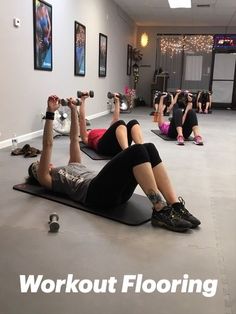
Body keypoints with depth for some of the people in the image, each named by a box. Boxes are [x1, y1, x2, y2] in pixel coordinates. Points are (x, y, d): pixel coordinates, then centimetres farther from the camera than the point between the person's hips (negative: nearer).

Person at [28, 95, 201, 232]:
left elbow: (74, 139, 39)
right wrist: (50, 113, 3)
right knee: (137, 150, -27)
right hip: (96, 193, -7)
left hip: (117, 191, 7)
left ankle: (176, 205, -25)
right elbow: (47, 145, 7)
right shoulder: (47, 179, 20)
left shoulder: (72, 166, 40)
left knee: (149, 148, -17)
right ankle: (160, 211, -31)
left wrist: (74, 110, 35)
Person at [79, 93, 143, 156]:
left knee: (133, 123, -22)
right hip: (104, 145, -5)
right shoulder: (86, 138, 32)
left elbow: (115, 118, 46)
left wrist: (117, 101, 48)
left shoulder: (107, 132, 45)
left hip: (119, 146, 5)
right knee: (120, 123, -31)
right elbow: (82, 118, 24)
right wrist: (83, 100, 24)